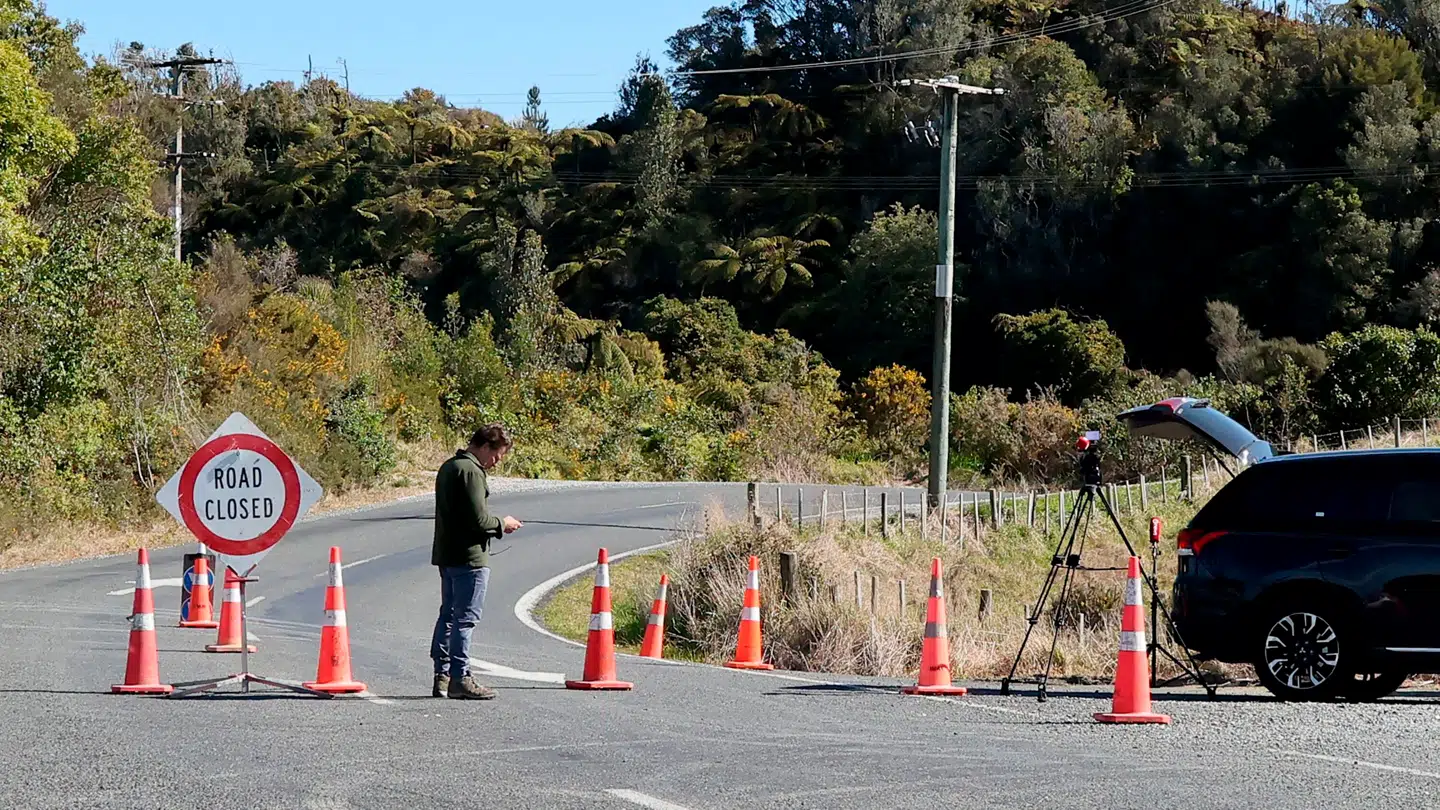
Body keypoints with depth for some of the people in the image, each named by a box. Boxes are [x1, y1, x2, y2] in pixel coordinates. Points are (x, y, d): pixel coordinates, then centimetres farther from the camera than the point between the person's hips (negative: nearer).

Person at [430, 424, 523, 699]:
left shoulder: (448, 467, 16)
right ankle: (460, 679, -5)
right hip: (469, 557, -10)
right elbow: (478, 519, -21)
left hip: (445, 555, 10)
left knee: (448, 615, 14)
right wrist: (502, 524, -2)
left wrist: (497, 523, 16)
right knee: (465, 619, -6)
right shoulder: (471, 471, -16)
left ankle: (442, 676, 17)